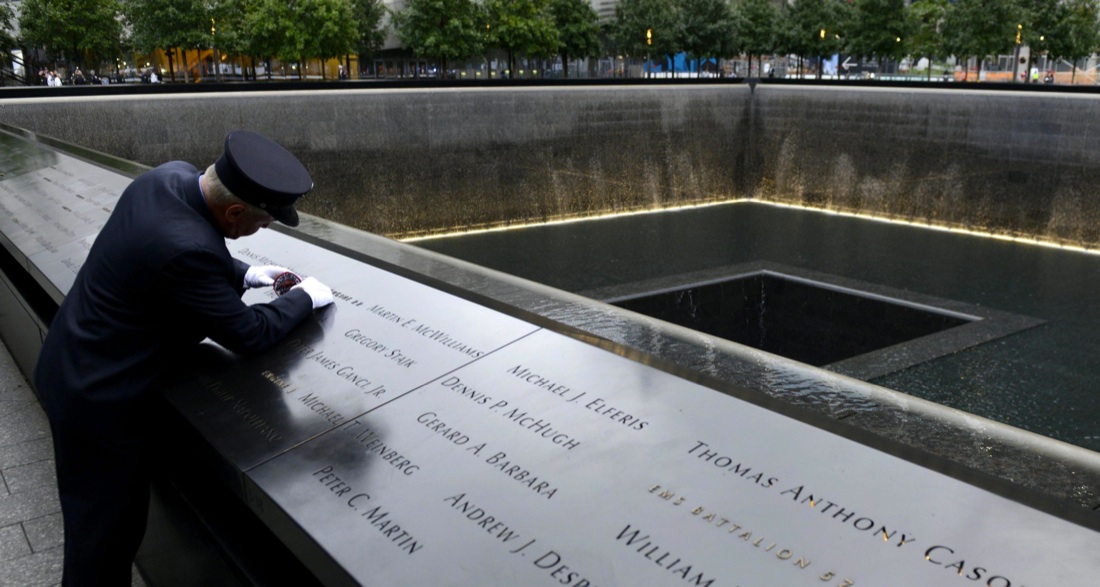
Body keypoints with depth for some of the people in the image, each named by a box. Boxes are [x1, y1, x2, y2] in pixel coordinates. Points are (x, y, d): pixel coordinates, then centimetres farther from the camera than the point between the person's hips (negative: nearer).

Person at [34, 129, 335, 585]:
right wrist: (303, 298, -6)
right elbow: (250, 335, -21)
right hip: (97, 398, -9)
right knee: (108, 532, 10)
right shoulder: (186, 249, -35)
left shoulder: (172, 176, -8)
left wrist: (243, 274, 3)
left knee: (94, 517, 27)